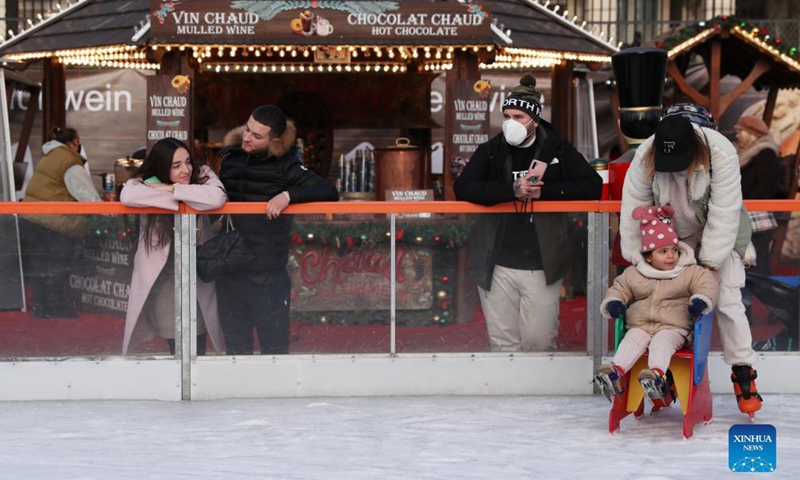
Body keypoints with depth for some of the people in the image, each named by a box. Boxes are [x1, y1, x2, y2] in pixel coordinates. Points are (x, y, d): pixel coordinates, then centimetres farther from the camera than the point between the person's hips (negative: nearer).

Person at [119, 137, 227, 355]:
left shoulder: (203, 175, -5)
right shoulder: (146, 182, -7)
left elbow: (217, 198, -27)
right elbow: (127, 196, -30)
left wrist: (173, 189, -22)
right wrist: (172, 196, -24)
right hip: (162, 277, -1)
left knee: (197, 349, 5)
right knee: (176, 347, 2)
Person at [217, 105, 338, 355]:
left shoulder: (284, 167, -7)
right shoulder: (230, 158, 7)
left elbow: (330, 192, -17)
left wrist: (288, 195, -27)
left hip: (268, 275, -5)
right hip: (230, 271, 5)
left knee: (274, 346, 1)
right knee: (235, 346, 13)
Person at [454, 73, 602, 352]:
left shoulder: (558, 151, 5)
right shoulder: (490, 152, 7)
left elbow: (593, 187, -4)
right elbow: (462, 189, -7)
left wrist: (544, 191, -13)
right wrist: (512, 189, -18)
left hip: (542, 267, -1)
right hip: (497, 266, 1)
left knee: (539, 342, -2)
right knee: (503, 344, 5)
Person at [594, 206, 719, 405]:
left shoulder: (691, 272, 4)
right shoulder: (634, 274, 11)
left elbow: (708, 283, -5)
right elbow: (619, 288, 19)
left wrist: (701, 300, -26)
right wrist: (613, 301, -4)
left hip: (673, 328, -3)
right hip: (640, 326, 3)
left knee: (661, 343, -33)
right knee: (631, 341, -26)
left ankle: (658, 374, -56)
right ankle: (616, 372, -44)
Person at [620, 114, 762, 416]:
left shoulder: (721, 154, -33)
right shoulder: (645, 158, -24)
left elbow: (724, 213, -30)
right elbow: (634, 208, -15)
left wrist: (710, 261, -29)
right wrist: (637, 257, -13)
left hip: (720, 232, -2)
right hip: (673, 235, 3)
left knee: (727, 301, -10)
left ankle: (743, 372, -1)